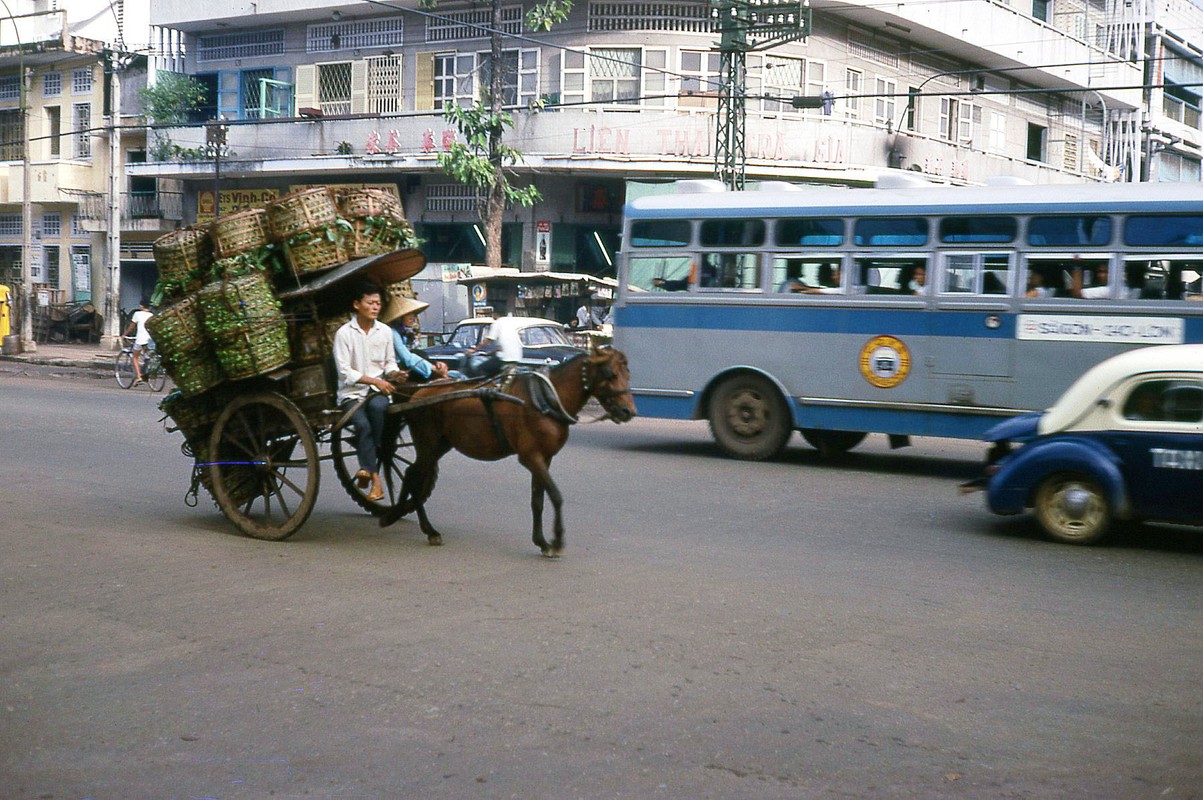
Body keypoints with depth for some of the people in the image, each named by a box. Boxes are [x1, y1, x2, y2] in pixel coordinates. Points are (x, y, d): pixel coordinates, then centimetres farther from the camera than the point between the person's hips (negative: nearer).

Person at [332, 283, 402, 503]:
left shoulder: (385, 331, 9)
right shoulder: (344, 333, -4)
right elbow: (345, 372, -8)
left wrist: (394, 373, -6)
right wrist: (374, 380, -16)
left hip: (378, 391, 2)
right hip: (351, 393, -2)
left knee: (377, 406, -34)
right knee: (362, 424, -30)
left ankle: (367, 466, -24)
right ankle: (375, 479, -25)